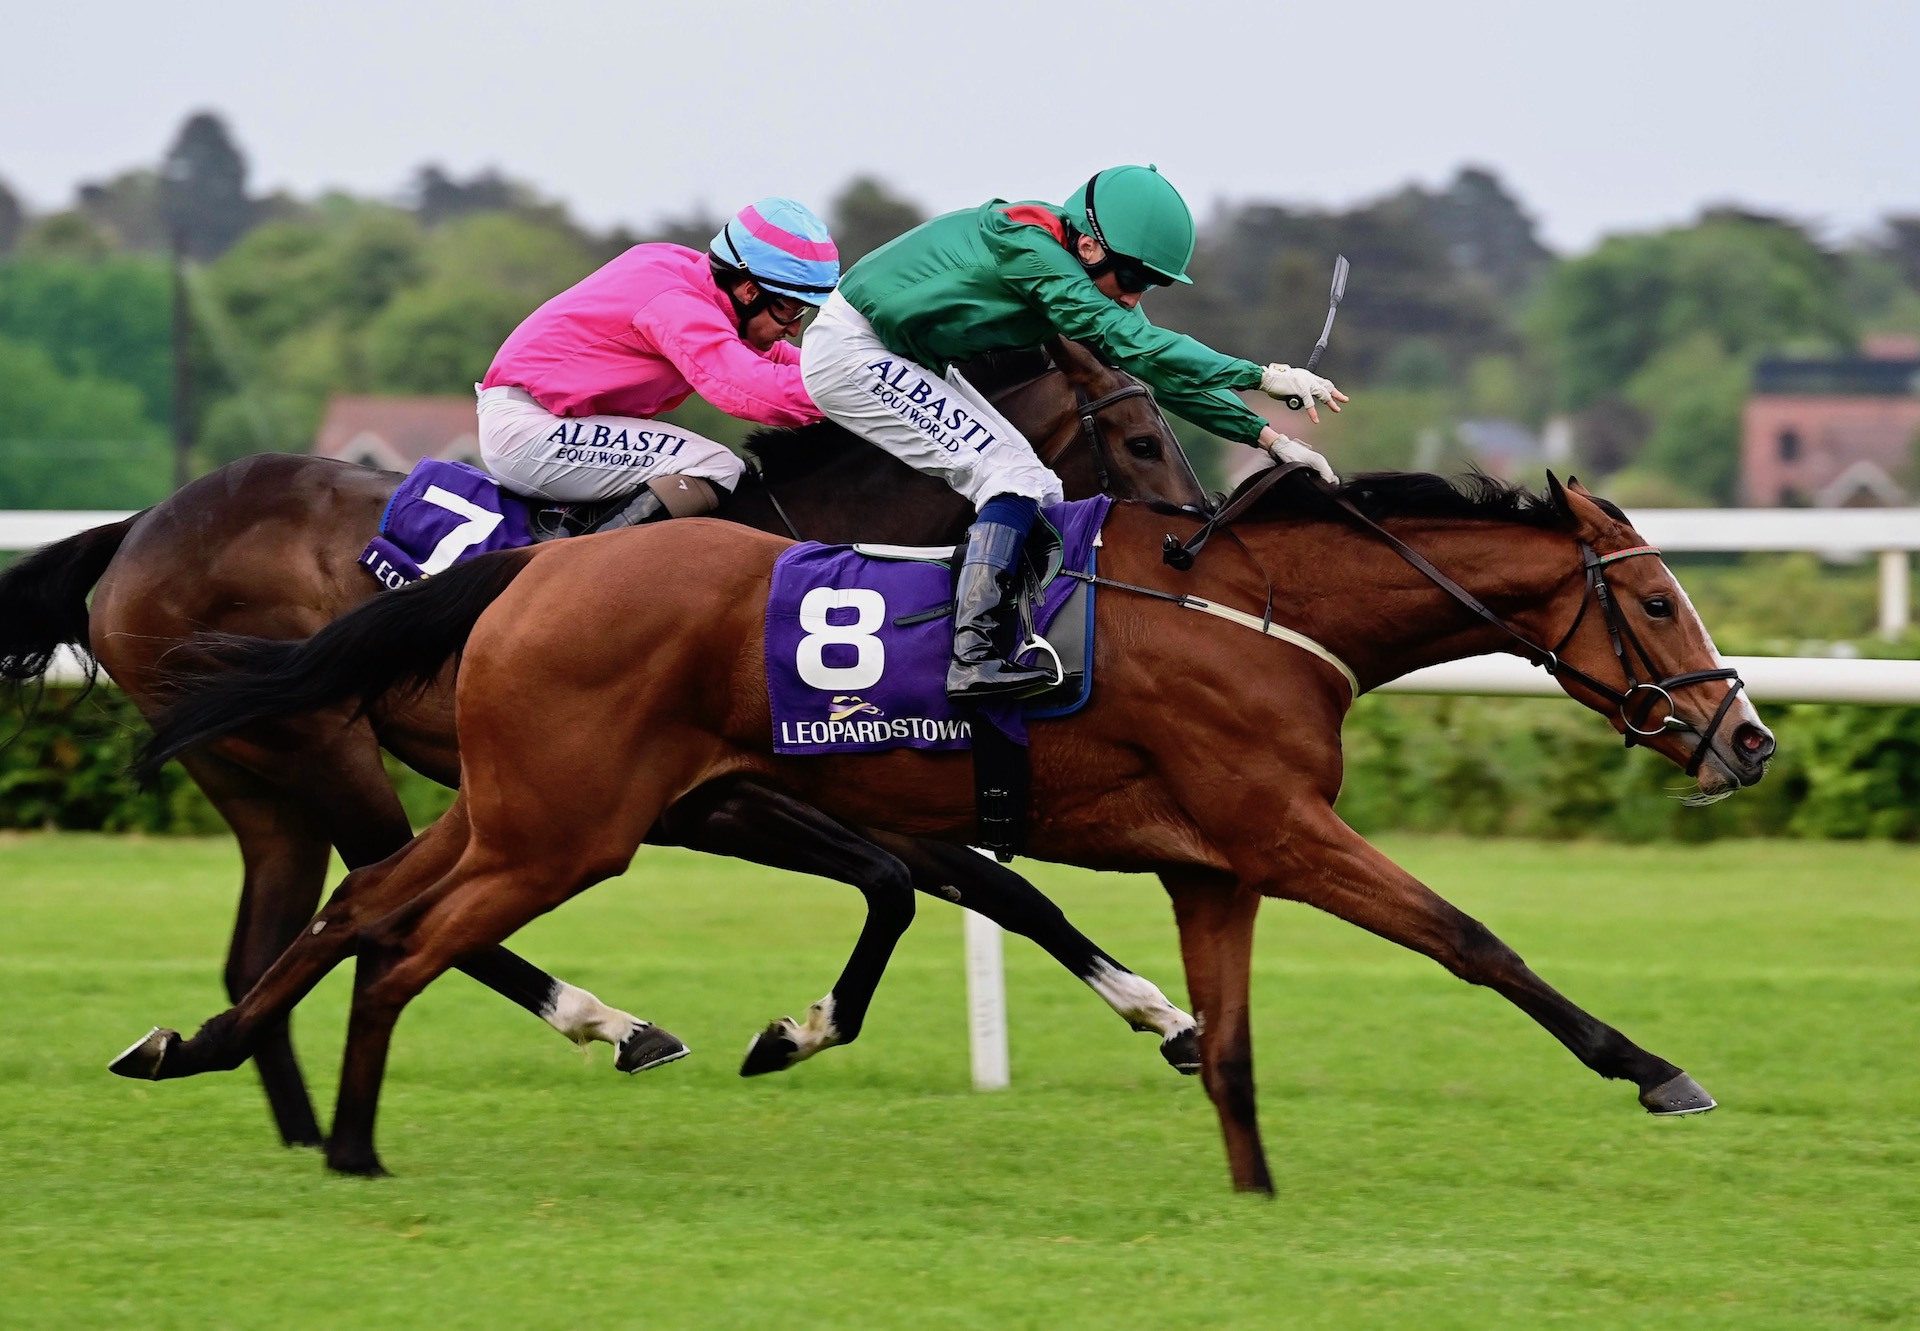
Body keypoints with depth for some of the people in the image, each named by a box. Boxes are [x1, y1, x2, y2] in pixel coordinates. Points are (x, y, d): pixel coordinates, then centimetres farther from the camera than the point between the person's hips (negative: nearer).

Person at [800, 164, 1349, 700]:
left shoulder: (1075, 273, 1)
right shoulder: (1033, 251, -28)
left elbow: (1164, 368, 5)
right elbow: (1132, 343, -33)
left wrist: (1265, 435, -3)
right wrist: (1264, 376, -33)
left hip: (908, 362, 10)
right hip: (851, 356, -10)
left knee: (1038, 492, 7)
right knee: (1011, 474, -19)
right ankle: (973, 659, -25)